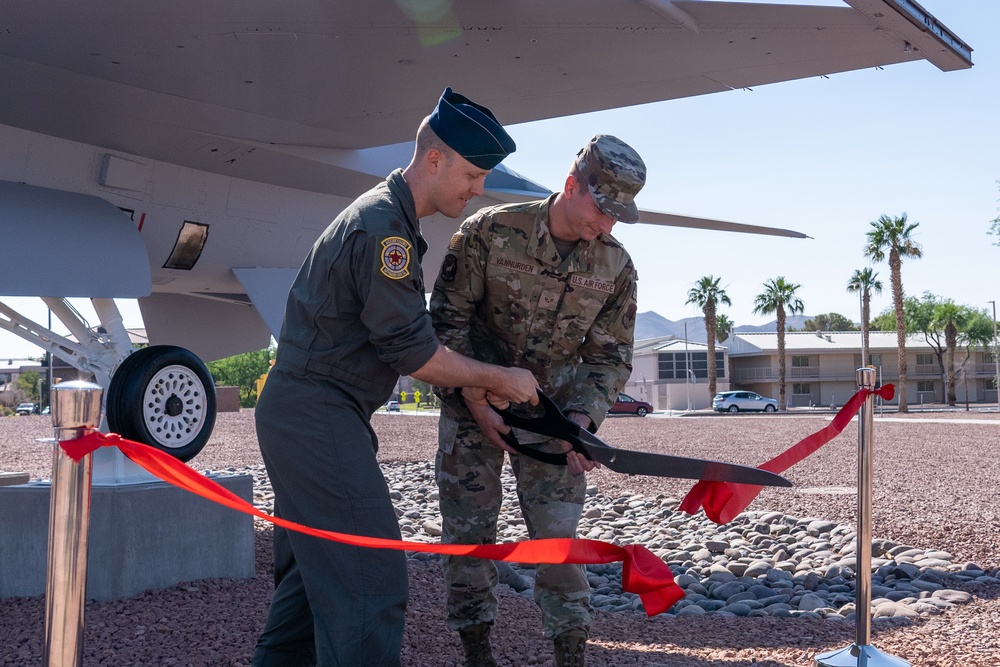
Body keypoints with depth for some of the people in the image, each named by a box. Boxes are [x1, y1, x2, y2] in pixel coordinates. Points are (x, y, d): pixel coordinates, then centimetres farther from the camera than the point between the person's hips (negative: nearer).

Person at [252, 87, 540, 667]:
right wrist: (499, 379, -7)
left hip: (297, 413, 11)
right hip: (317, 417, -11)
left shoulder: (384, 216, 17)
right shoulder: (384, 226, -17)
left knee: (313, 571, 18)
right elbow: (413, 353, -17)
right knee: (370, 581, -12)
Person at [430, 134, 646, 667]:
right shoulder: (489, 232, -17)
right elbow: (447, 320, -11)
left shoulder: (617, 267, -8)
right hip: (473, 403, -1)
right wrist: (476, 402, -15)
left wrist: (581, 418, -17)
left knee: (557, 533, -2)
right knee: (468, 531, 3)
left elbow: (611, 357, -1)